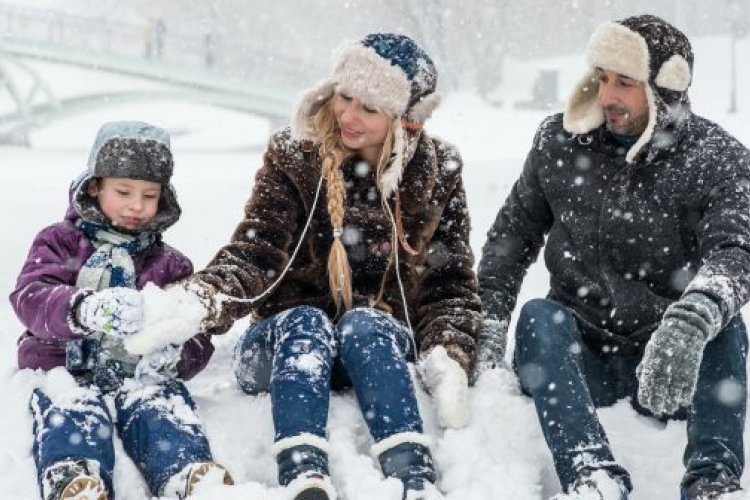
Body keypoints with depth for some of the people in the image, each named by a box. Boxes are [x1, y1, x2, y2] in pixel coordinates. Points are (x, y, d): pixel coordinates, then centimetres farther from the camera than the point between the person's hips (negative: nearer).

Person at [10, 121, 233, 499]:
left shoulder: (170, 265, 22)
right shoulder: (59, 242, 15)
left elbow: (197, 339, 14)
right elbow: (30, 298, -6)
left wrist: (174, 355, -15)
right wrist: (85, 309, -31)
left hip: (141, 372, 1)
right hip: (67, 369, -1)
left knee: (164, 404, -33)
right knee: (69, 411, -36)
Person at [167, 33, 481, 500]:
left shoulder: (436, 173, 0)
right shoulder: (294, 158, -4)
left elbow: (450, 280, 2)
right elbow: (255, 253, -13)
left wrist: (448, 357, -16)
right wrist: (203, 299, -34)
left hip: (381, 342, 1)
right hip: (290, 339, 0)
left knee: (363, 324, -33)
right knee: (305, 323, -33)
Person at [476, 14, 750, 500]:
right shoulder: (560, 143, 2)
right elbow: (514, 232, 10)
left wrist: (691, 322, -46)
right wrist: (490, 318, -5)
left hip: (676, 368, -2)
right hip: (581, 358, 2)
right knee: (538, 317, -29)